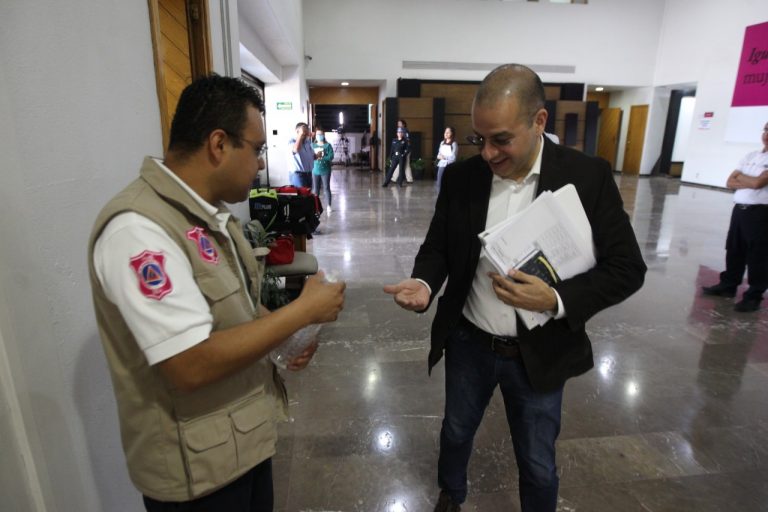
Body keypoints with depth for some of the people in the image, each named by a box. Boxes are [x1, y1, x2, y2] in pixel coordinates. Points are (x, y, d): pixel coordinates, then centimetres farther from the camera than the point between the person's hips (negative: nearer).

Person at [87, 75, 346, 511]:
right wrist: (304, 310, -24)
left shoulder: (212, 211, 3)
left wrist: (287, 334, -3)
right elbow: (192, 365, -31)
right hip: (197, 466, -8)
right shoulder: (137, 228, -27)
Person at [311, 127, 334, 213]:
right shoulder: (312, 146, 9)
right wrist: (314, 156, -18)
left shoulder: (328, 145, -1)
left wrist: (321, 157, -21)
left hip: (325, 170, -2)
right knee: (315, 189, 5)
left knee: (326, 188, 1)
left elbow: (331, 157, -10)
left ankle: (328, 206, 8)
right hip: (315, 170, 2)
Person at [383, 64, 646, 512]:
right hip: (468, 343, 3)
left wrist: (556, 300, -26)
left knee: (538, 466, 17)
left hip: (539, 354, -2)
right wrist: (425, 284, -20)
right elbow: (437, 246, 2)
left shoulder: (588, 176, -13)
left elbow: (626, 268, -10)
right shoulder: (461, 177, -7)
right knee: (456, 433, 25)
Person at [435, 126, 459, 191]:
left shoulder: (454, 144, -6)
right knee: (439, 184, 8)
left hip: (449, 167, -6)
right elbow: (439, 154, 15)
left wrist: (444, 157, -15)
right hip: (441, 165, 6)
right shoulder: (442, 143, 13)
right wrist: (439, 156, -7)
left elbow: (453, 158, -12)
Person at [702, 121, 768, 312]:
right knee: (733, 251, 15)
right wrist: (749, 183, -9)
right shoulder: (750, 156, 13)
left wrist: (740, 177, 1)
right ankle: (728, 285, 28)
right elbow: (730, 183, 7)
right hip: (739, 209, 6)